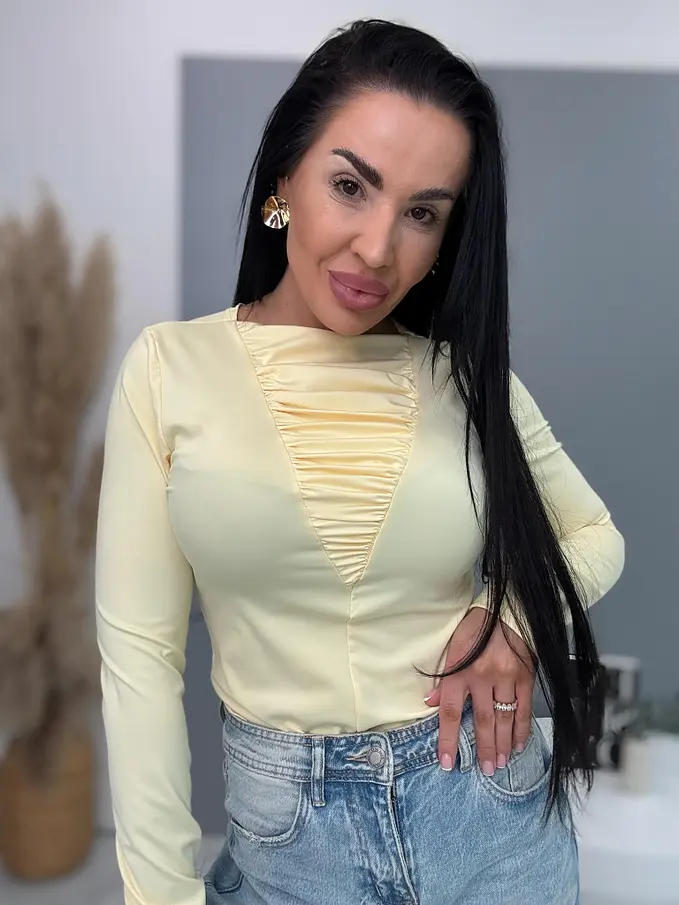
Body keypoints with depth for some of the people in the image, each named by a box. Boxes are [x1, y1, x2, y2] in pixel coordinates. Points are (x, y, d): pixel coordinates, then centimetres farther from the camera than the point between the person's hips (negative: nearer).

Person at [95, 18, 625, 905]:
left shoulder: (470, 375, -5)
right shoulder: (171, 366, -10)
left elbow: (596, 536, 9)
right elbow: (139, 648, -9)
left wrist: (513, 612, -11)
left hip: (490, 808, 2)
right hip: (284, 829, -1)